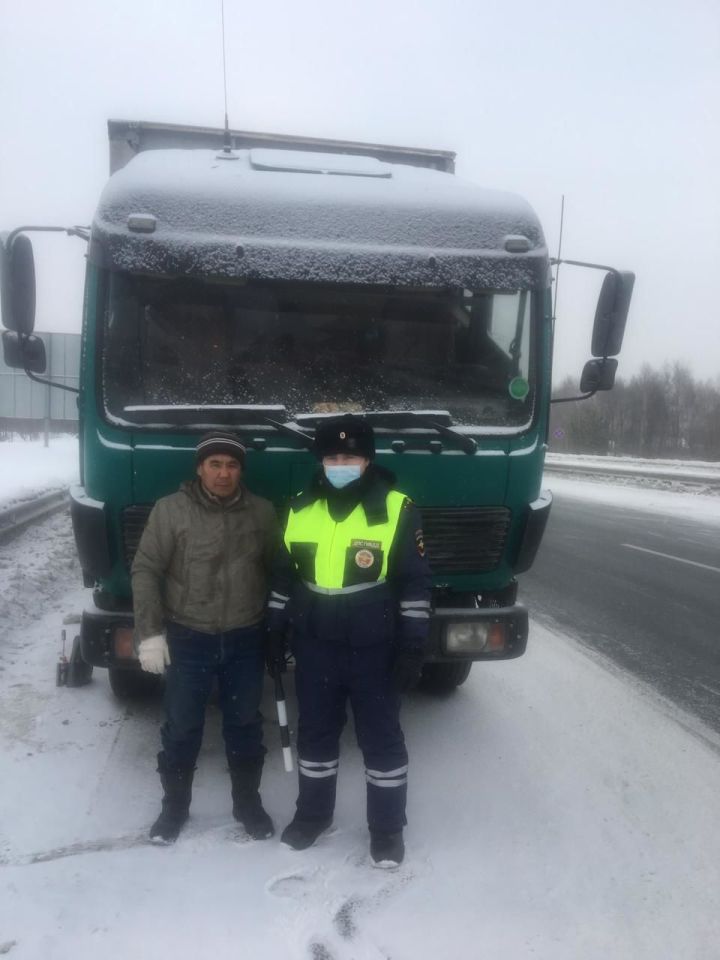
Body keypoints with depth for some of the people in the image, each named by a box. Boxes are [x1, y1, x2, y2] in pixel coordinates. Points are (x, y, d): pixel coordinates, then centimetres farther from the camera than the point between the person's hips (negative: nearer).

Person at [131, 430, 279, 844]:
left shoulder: (262, 511, -1)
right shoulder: (171, 510, -8)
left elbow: (278, 572, 5)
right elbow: (145, 571, -6)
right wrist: (150, 633, -10)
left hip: (247, 640, 2)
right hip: (188, 639, -1)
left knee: (245, 725, 15)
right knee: (182, 728, 11)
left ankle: (248, 802, 33)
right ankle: (175, 806, 32)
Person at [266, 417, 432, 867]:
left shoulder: (397, 509, -10)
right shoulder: (300, 509, 3)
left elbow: (416, 583, -8)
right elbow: (283, 576, 11)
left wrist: (413, 648, -11)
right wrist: (275, 633, 11)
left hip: (374, 649, -3)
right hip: (315, 646, 4)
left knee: (382, 738, 10)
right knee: (315, 734, 17)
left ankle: (388, 828, 29)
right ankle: (313, 814, 38)